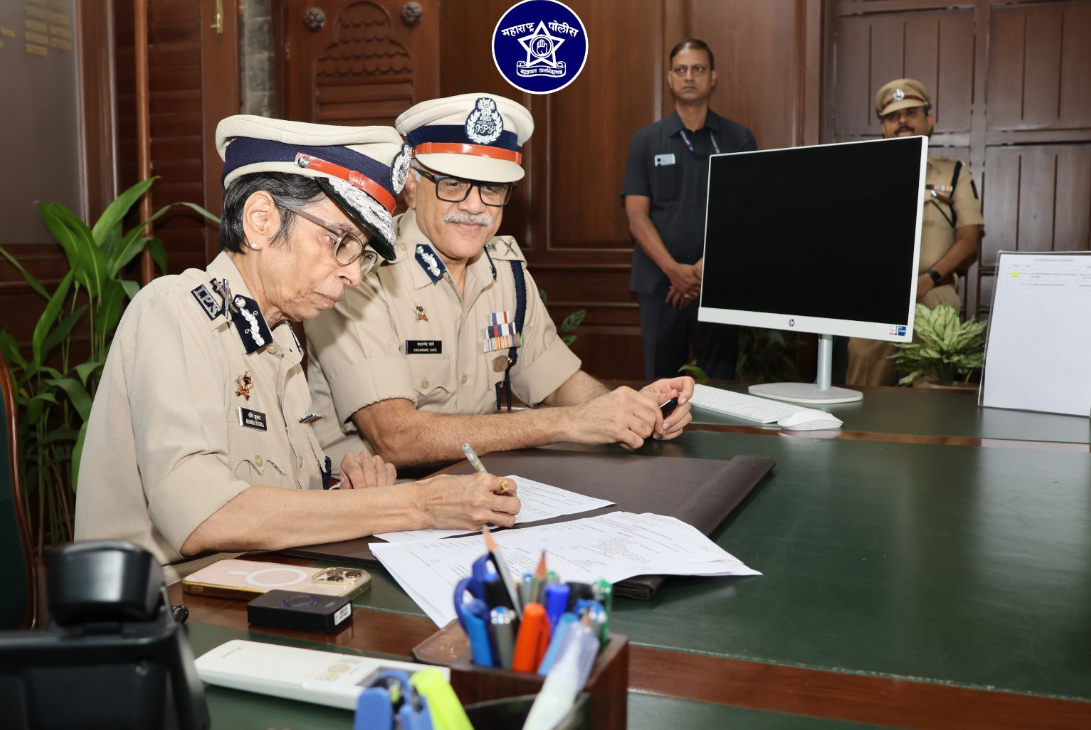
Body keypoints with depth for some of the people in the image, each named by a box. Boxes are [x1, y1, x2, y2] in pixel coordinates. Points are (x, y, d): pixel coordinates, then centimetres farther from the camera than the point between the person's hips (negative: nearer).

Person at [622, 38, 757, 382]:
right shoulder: (646, 141, 8)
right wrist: (674, 270, -14)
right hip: (661, 282, 1)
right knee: (661, 383, 5)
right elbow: (637, 216, 0)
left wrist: (702, 268, -14)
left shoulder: (738, 140, 6)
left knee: (720, 381, 2)